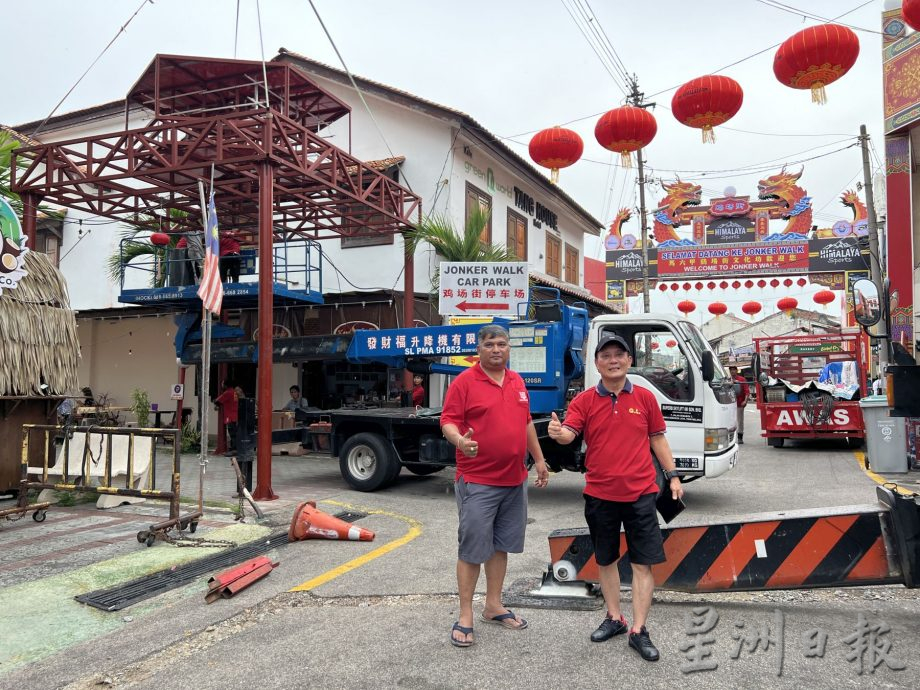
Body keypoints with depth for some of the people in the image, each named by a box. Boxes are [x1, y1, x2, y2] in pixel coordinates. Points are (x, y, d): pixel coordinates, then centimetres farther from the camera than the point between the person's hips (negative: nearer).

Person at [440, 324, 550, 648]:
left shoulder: (517, 382, 12)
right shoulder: (464, 382, -8)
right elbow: (448, 421, -12)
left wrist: (539, 460, 20)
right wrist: (459, 441, -33)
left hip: (514, 481, 7)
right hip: (477, 482, -6)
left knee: (501, 545, 16)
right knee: (472, 549, 0)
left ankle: (494, 606, 29)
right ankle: (465, 616, 12)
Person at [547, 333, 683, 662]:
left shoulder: (645, 398, 3)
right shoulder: (584, 401, -2)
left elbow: (657, 438, 10)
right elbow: (568, 433, -15)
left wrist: (673, 475, 7)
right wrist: (557, 433, -38)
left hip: (640, 493, 0)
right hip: (600, 495, 1)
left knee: (643, 562, 0)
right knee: (606, 560, 14)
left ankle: (638, 630, 10)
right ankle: (614, 618, 31)